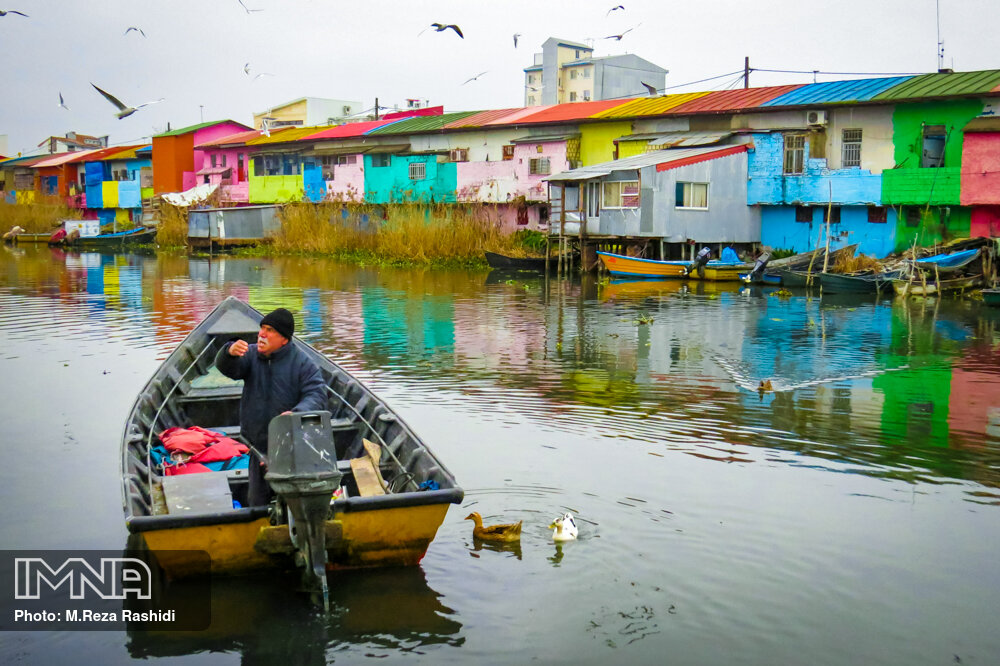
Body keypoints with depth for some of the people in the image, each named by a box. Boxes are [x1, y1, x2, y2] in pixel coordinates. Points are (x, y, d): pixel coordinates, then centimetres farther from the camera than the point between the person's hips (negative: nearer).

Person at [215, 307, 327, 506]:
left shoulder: (302, 363, -6)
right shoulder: (251, 354, 6)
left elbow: (317, 395, -14)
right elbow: (227, 368, -9)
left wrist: (297, 412, -34)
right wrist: (229, 353, -33)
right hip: (259, 445, 4)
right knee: (257, 499, 11)